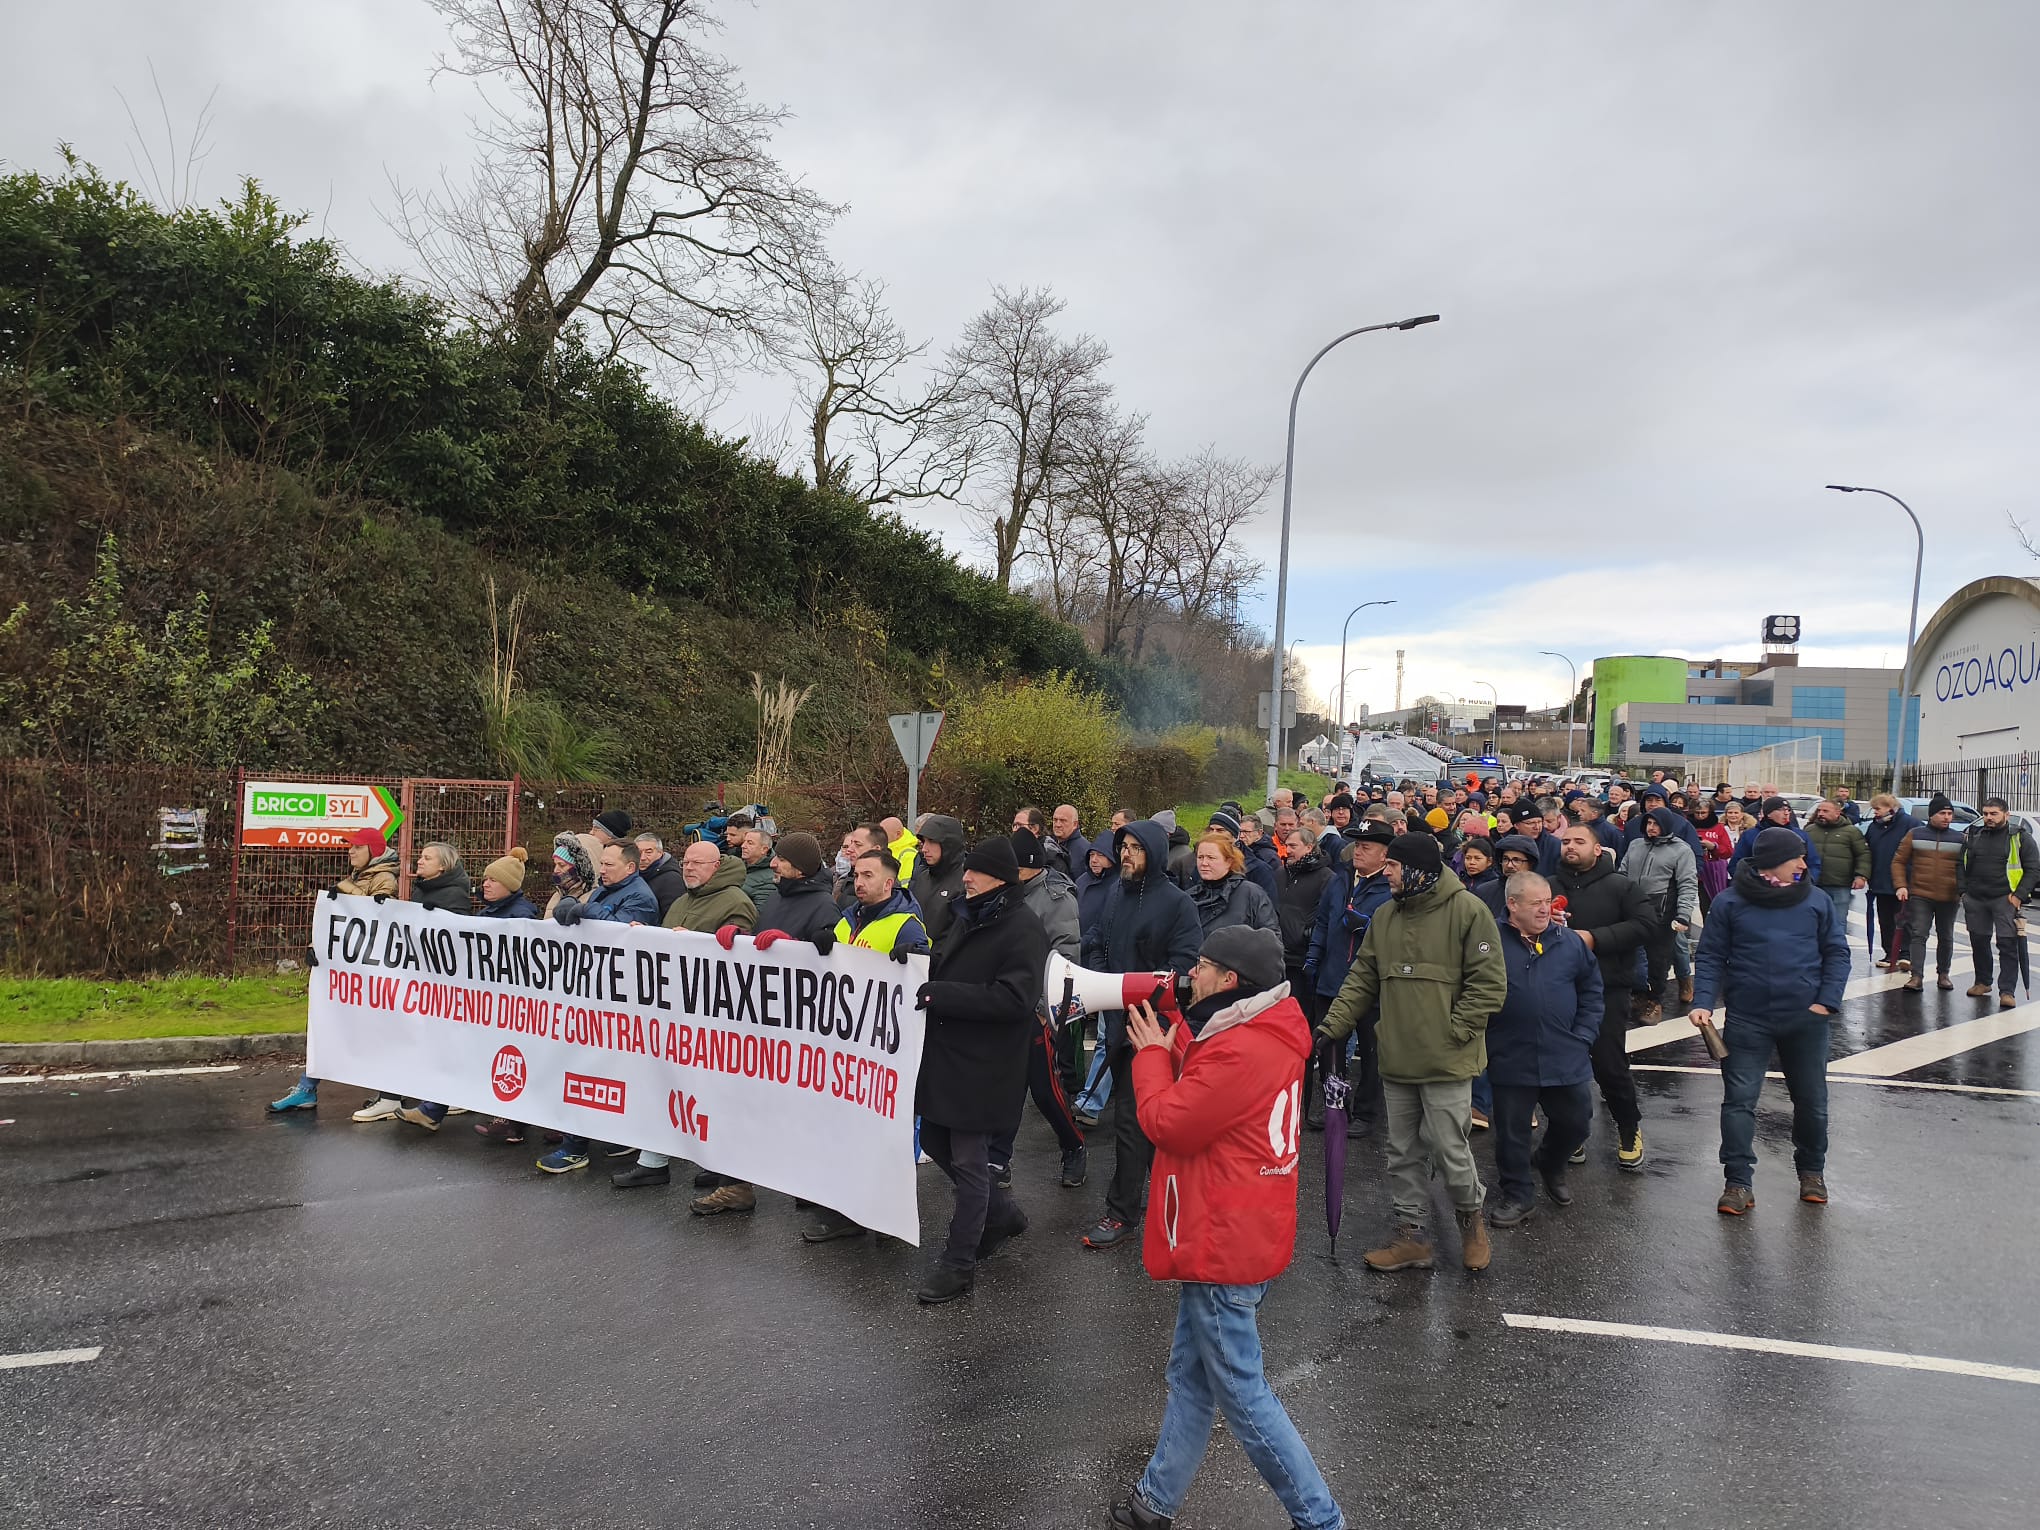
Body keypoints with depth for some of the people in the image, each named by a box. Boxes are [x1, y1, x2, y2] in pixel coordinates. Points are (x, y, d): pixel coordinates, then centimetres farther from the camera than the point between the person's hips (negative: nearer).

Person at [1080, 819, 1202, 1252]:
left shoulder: (1176, 902, -11)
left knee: (1131, 1118, -7)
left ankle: (1122, 1213, 0)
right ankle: (1148, 1182, 35)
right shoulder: (1117, 892, 9)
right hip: (1117, 1020, 7)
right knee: (1136, 1108, 18)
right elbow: (1095, 943, 17)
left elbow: (1182, 964, -16)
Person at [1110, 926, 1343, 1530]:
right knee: (1190, 1372, 20)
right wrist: (1172, 1041, 2)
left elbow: (1167, 1123, -21)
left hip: (1223, 1246, -10)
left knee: (1241, 1393, 4)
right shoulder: (1264, 1032, 5)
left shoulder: (1240, 1052, -27)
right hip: (1224, 1237, 10)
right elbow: (1200, 1095, 14)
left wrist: (1152, 1054, -7)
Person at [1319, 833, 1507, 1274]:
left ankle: (1471, 1217, 29)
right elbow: (1362, 980, 12)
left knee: (1450, 1151, 1)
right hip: (1397, 1060, 6)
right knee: (1403, 1154, 12)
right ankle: (1412, 1235, 25)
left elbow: (1489, 982, -11)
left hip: (1446, 1063, -6)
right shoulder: (1386, 917, 9)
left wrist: (1454, 1032, -15)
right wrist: (1332, 1026, 2)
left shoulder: (1467, 910, -11)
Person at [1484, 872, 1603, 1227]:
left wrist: (1583, 1036, 2)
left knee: (1575, 1122, 15)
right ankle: (1517, 1194, 26)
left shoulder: (1570, 942, 2)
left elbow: (1591, 990, 10)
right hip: (1511, 1061, -3)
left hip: (1567, 1060, 3)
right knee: (1512, 1132, 8)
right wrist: (1483, 1040, -6)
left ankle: (1550, 1165, 44)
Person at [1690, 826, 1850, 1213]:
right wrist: (1703, 1002, -12)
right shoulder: (1729, 903, -3)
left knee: (1812, 1100, 14)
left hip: (1807, 1020, 2)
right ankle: (1738, 1182, 6)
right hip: (1748, 1019, -2)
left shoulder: (1816, 901, 3)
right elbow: (1711, 957, 0)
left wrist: (1827, 1001, -5)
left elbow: (1837, 952, 6)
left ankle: (1812, 1171, 35)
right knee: (1739, 1099, -2)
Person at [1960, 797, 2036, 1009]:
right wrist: (1963, 891, 6)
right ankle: (1982, 982, 27)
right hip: (1975, 900, 4)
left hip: (2006, 899, -4)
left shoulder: (2020, 837, 0)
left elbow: (2033, 869, -1)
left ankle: (2007, 991, -6)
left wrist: (2019, 895, -10)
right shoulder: (1972, 836, 10)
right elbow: (1961, 865, 17)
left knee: (2007, 944, -7)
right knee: (1978, 942, 11)